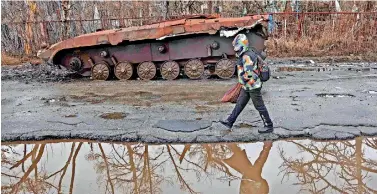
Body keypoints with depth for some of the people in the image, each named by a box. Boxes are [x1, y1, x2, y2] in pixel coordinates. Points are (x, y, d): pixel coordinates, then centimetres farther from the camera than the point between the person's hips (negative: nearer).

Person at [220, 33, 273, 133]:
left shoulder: (247, 57, -21)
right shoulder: (244, 55, 11)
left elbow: (249, 73, -28)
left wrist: (244, 80, -10)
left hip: (253, 86, -10)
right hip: (246, 86, 10)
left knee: (259, 106, -1)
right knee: (239, 104, 14)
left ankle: (269, 126, 10)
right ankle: (230, 122, 22)